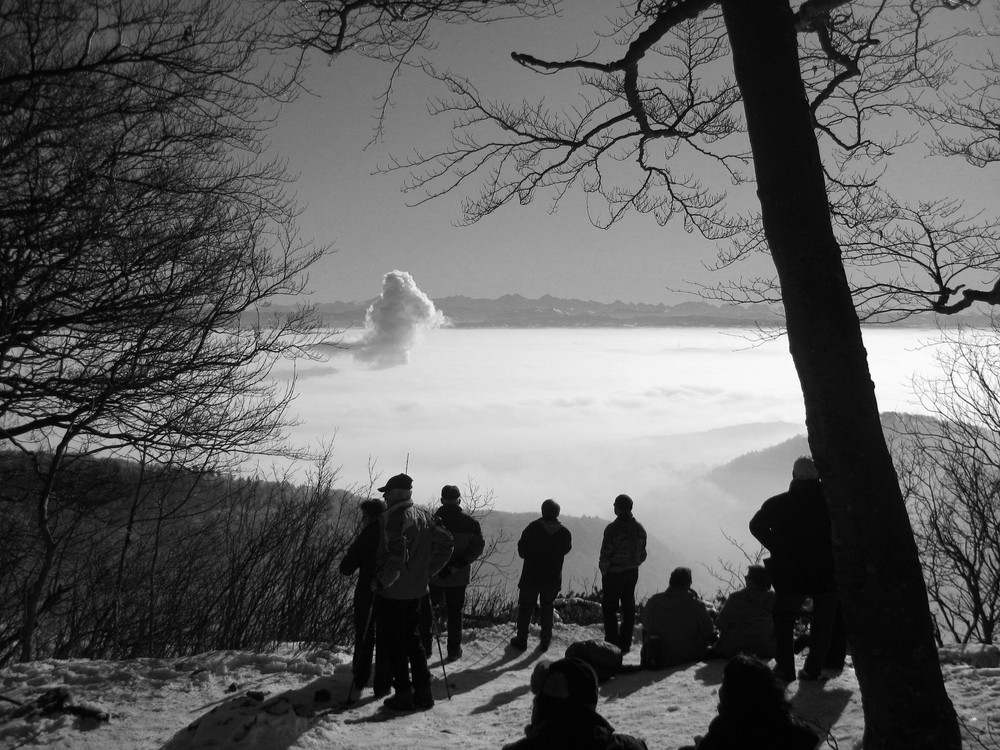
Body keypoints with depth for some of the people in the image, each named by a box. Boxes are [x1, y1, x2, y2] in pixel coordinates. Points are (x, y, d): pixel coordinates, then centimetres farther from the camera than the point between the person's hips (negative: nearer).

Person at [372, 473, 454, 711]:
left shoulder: (393, 517, -17)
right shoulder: (425, 517, 7)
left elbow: (397, 555, -26)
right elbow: (446, 543, 9)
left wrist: (382, 581, -15)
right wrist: (427, 571, 13)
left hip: (392, 592, -8)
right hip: (416, 591, 8)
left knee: (392, 643, 4)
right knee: (412, 640, 18)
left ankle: (403, 694, 7)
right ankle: (423, 691, 18)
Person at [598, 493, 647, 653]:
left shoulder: (613, 528, -20)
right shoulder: (640, 529, 1)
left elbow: (605, 554, -18)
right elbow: (642, 554, 7)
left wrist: (603, 570, -3)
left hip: (613, 574, -6)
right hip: (632, 574, 6)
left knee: (609, 609, 6)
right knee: (628, 608, 15)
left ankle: (612, 644, 6)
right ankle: (625, 644, 21)